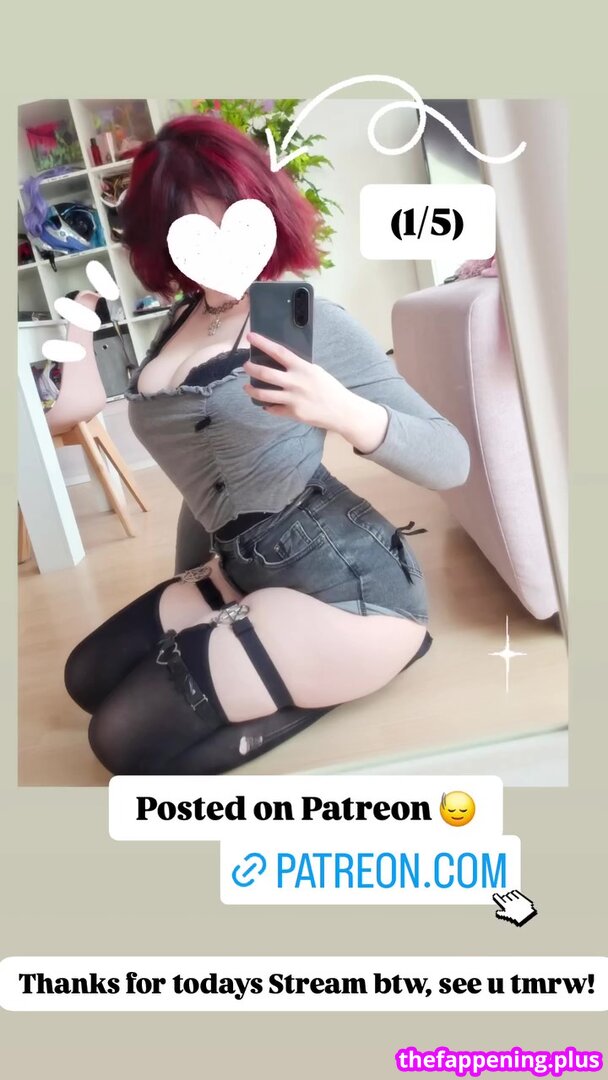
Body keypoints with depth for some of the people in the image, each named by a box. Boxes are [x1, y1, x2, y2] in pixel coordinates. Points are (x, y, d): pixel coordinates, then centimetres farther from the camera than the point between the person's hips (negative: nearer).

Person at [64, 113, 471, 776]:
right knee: (90, 675, 12)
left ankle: (365, 656, 1)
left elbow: (451, 462, -14)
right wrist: (187, 592, 27)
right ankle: (309, 672, 10)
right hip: (242, 574, 8)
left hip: (345, 582, -8)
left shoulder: (307, 319, -12)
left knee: (126, 738, -10)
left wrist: (343, 412, -33)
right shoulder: (178, 323, 8)